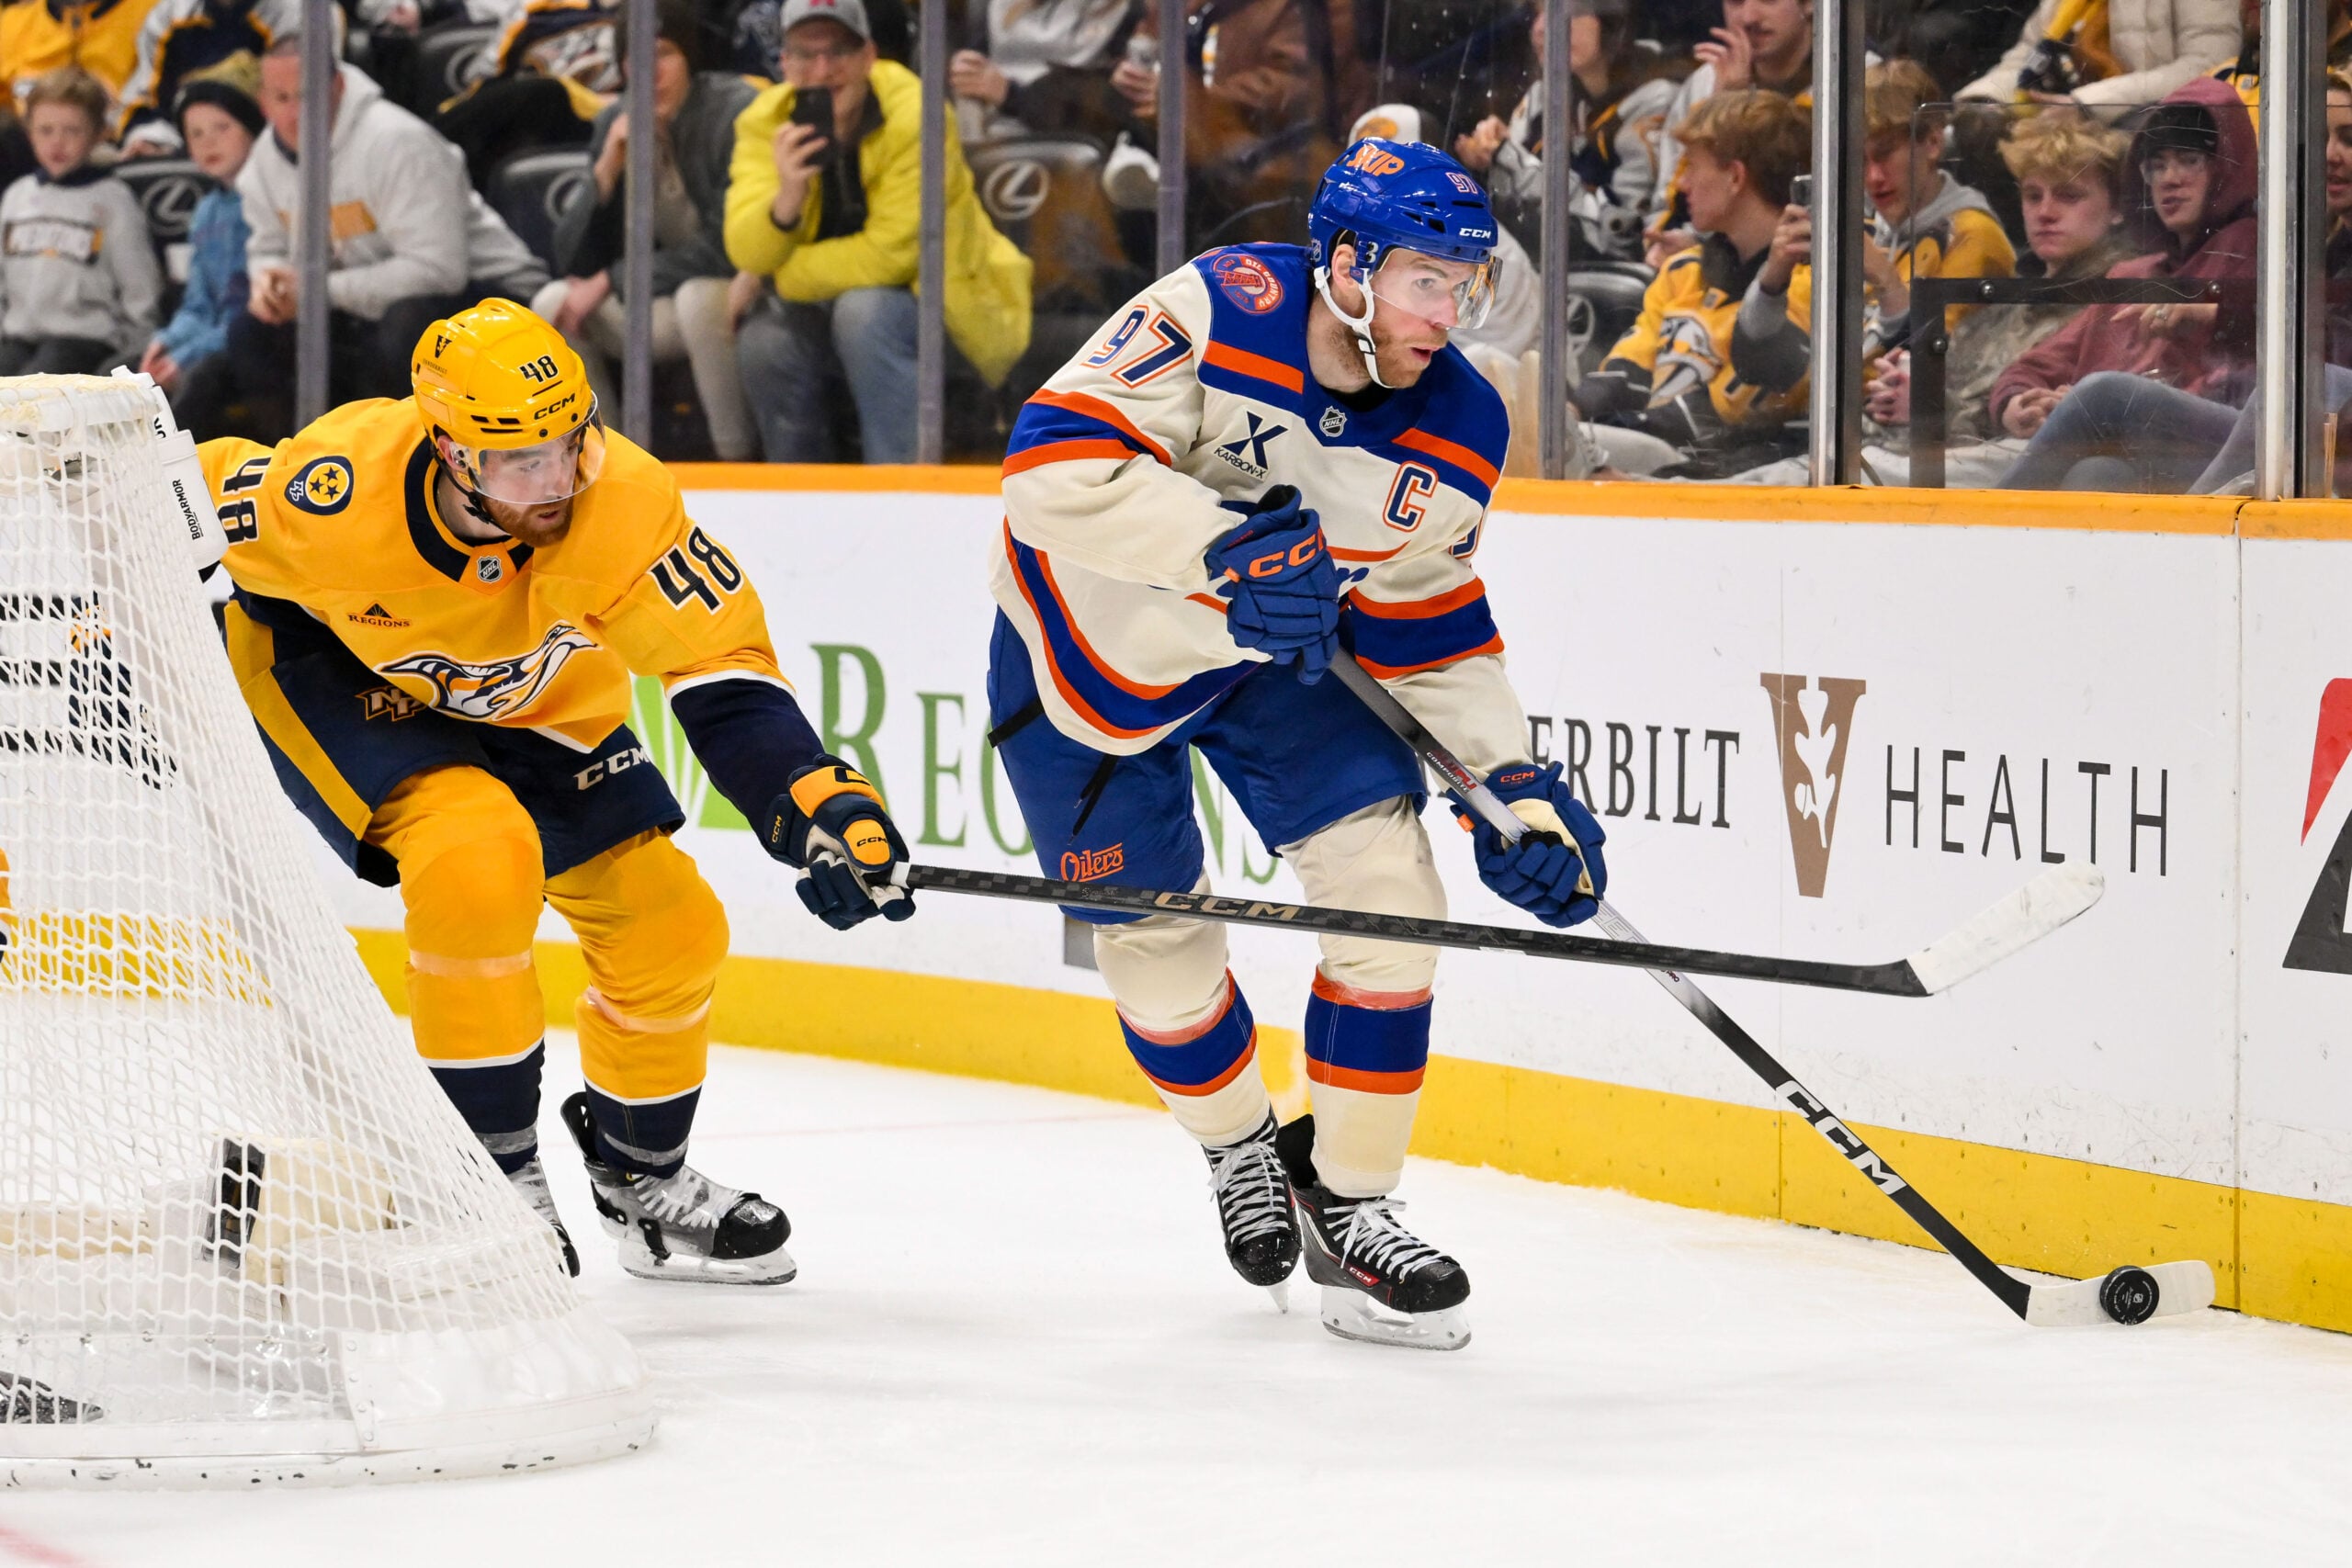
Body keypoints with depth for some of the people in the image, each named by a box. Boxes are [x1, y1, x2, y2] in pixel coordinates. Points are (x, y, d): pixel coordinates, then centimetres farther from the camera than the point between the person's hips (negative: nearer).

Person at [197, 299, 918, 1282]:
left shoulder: (623, 504, -31)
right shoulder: (337, 496, -37)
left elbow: (723, 672, -24)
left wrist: (819, 807, -35)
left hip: (532, 704, 4)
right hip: (332, 675, -4)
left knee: (666, 926, 0)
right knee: (478, 859, -31)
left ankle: (640, 1180, 28)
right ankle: (492, 1170, -12)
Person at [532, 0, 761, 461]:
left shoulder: (733, 111, -18)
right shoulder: (616, 123, 0)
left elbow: (731, 246, -21)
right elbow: (575, 260, 0)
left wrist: (611, 281, -18)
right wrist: (606, 170, -17)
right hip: (663, 303, 6)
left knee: (699, 296, -37)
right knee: (552, 304, -11)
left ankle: (738, 468, -22)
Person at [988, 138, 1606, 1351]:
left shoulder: (1456, 431, -14)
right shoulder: (1214, 316, -32)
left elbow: (1429, 632, -2)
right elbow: (1054, 468, -38)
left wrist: (1515, 789, -11)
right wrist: (1221, 546, -49)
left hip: (1279, 657, 4)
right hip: (1091, 650, -4)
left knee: (1390, 886, -12)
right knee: (1156, 945, 4)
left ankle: (1347, 1204, 4)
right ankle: (1240, 1147, 36)